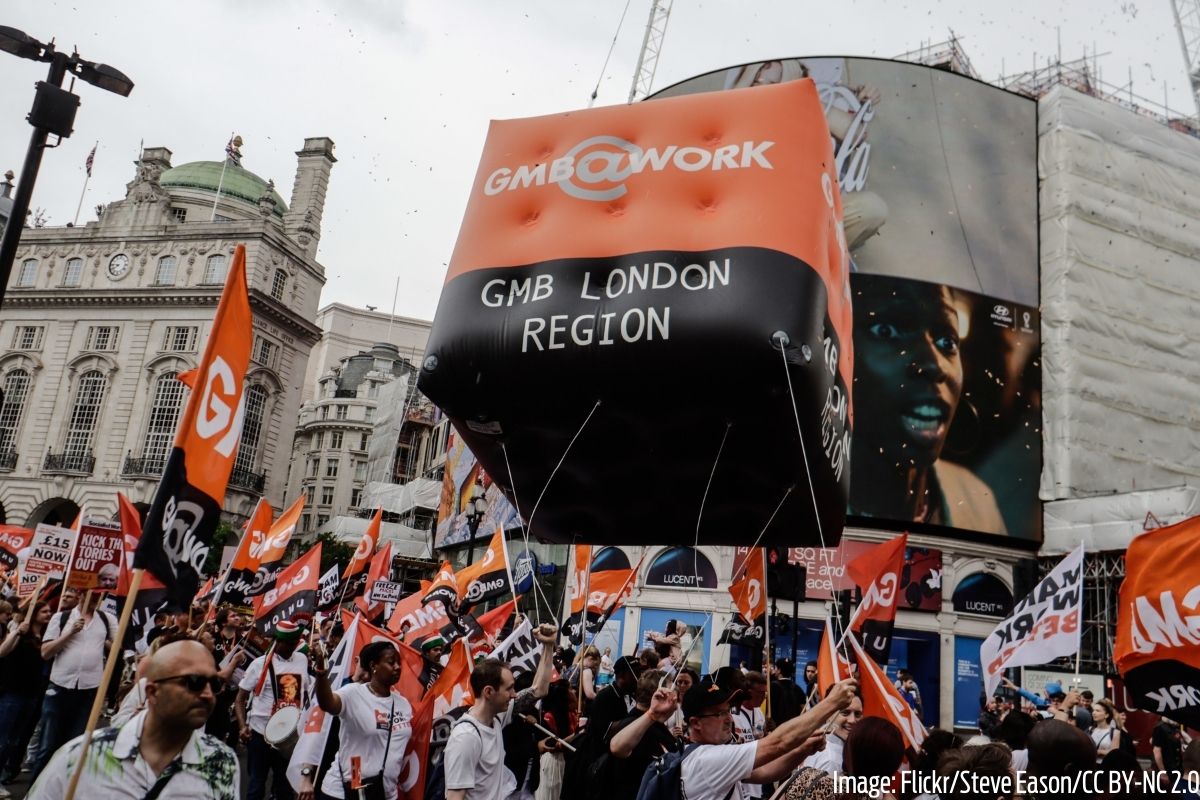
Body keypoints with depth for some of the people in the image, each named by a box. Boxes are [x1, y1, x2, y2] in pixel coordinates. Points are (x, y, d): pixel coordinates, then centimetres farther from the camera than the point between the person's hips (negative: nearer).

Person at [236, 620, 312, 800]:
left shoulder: (302, 660, 4)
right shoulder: (260, 664, -8)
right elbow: (240, 699, -5)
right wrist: (243, 726, -19)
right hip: (260, 733, -3)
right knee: (257, 785, 6)